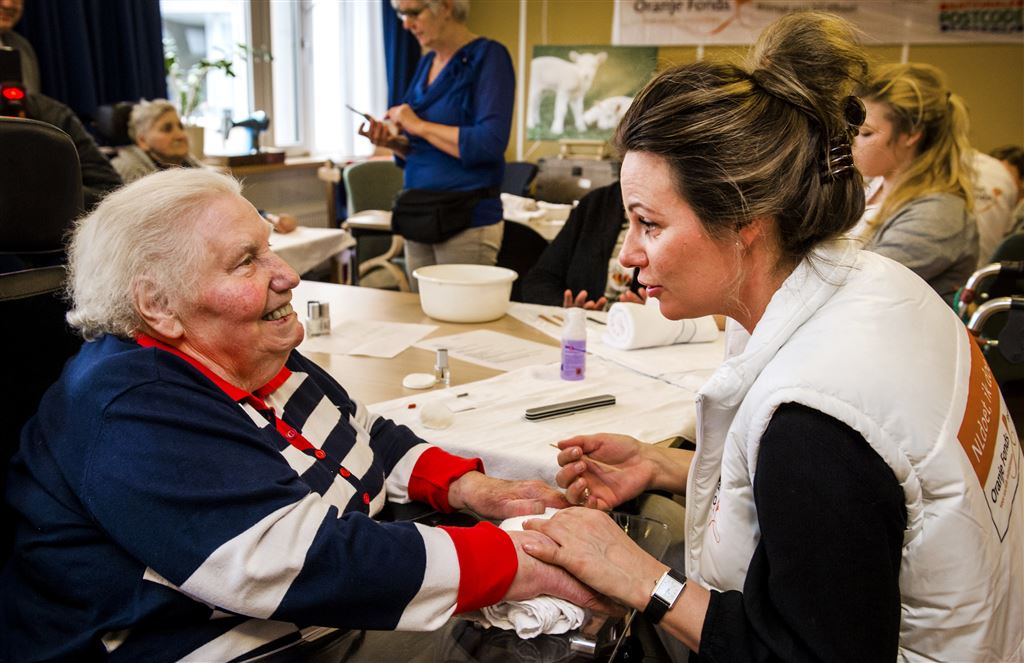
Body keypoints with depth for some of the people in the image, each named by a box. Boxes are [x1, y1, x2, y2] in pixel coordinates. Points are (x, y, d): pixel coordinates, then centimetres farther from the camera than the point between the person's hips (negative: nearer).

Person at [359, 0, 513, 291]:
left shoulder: (488, 56, -8)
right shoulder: (426, 63, 13)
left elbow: (489, 144, -21)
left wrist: (419, 125, -14)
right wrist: (393, 142, -1)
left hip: (467, 221, -7)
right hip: (419, 218, 7)